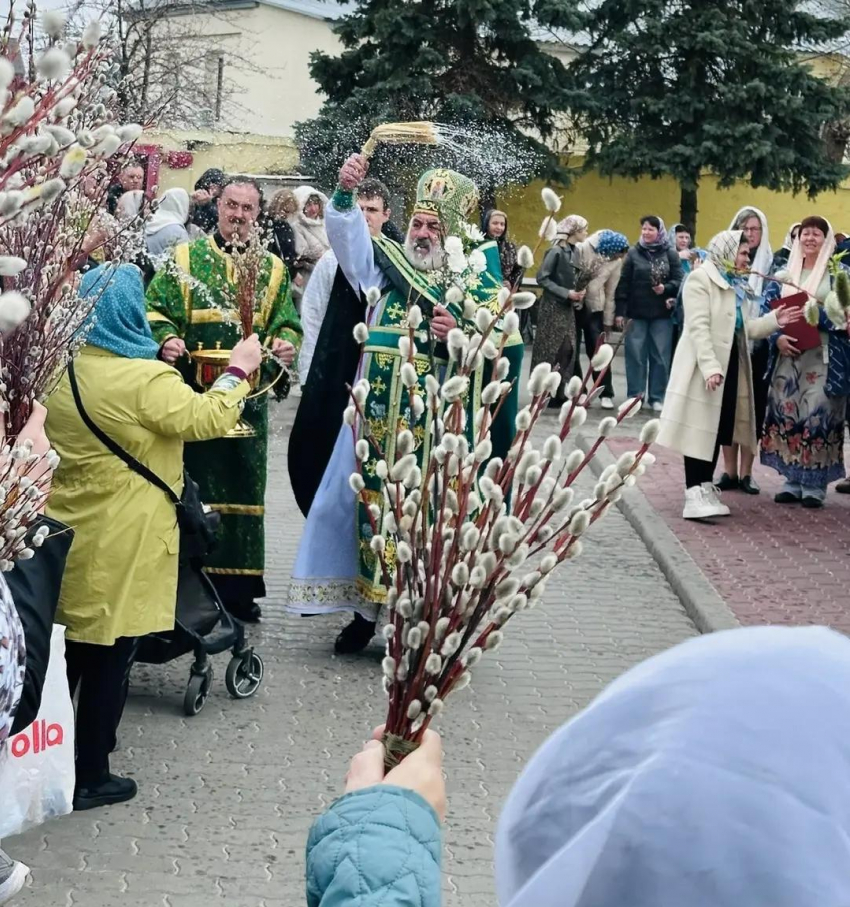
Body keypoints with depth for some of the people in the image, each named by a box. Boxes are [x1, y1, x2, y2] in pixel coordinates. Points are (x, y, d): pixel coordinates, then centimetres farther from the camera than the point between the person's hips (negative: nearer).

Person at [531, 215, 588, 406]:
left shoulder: (576, 252, 7)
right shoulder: (556, 252, -13)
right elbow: (542, 278, -15)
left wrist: (579, 293, -3)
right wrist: (566, 293, -17)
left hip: (568, 308, 7)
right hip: (553, 307, -7)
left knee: (568, 351, 4)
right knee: (547, 352, -2)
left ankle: (560, 394, 9)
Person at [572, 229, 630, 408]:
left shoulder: (616, 262, -4)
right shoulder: (582, 249, -16)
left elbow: (610, 293, 2)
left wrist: (608, 321, 3)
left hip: (595, 309, 2)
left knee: (598, 352, -1)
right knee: (572, 351, 2)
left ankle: (606, 394, 3)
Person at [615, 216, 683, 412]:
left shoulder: (671, 254, 3)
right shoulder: (633, 253, 3)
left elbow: (679, 281, 1)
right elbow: (624, 283, 2)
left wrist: (665, 288, -20)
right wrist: (620, 311, -3)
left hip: (662, 314, 0)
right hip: (636, 313, 0)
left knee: (660, 355, 2)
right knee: (635, 354, 2)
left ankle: (657, 397, 11)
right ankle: (634, 395, 10)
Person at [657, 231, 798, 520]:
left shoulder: (736, 285, 17)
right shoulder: (700, 279, -9)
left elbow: (743, 329, 13)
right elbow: (699, 327, -19)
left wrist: (775, 320, 1)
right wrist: (710, 366, -28)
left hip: (730, 363, 8)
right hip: (705, 364, -8)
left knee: (718, 427, 8)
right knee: (700, 426, -7)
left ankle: (705, 488, 14)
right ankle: (694, 494, -8)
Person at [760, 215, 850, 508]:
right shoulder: (783, 275, 12)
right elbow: (766, 311, 7)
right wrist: (777, 337, -10)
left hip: (822, 356, -3)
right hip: (787, 354, 3)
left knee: (818, 413, -7)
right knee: (786, 412, 2)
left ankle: (814, 485, -1)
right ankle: (792, 481, 11)